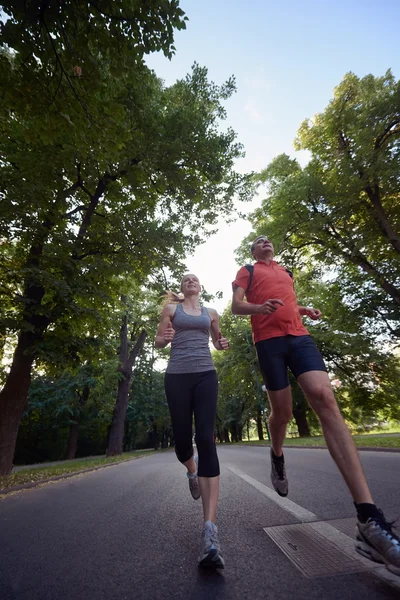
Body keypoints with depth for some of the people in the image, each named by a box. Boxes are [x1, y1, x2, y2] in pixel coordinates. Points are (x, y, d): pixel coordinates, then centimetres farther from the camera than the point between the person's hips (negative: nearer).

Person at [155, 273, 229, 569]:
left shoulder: (211, 313, 16)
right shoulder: (171, 308, 11)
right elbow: (158, 342, 9)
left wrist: (222, 344, 3)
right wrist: (164, 338, -15)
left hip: (205, 375, 1)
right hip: (177, 376, 0)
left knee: (206, 440, -13)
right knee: (182, 440, 4)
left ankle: (210, 530, -16)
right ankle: (192, 472, 42)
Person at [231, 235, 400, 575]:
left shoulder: (286, 272, 30)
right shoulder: (248, 271, 14)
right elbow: (236, 306, 3)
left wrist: (305, 310, 13)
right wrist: (260, 307, -17)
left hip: (299, 336, 4)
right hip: (269, 340, -3)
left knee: (325, 398, -18)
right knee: (283, 411, 1)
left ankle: (369, 520, -22)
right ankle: (277, 458, 37)